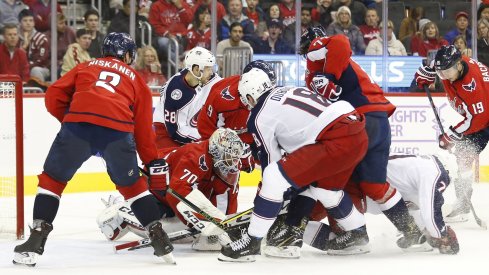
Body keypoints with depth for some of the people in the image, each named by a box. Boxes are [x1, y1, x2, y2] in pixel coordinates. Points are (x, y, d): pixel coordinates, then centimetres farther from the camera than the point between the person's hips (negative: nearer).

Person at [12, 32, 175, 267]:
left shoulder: (86, 67, 30)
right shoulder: (135, 80, 30)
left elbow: (54, 96, 17)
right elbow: (143, 128, 26)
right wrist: (153, 163, 31)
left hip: (78, 125, -1)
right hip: (118, 131, 1)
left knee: (52, 179, 15)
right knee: (132, 185, 23)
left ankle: (36, 241, 5)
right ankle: (159, 239, 20)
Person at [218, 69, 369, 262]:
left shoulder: (260, 117, 4)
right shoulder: (287, 92, 27)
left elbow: (270, 160, 11)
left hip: (337, 141, -9)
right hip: (359, 132, 9)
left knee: (275, 178, -7)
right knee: (323, 186, 31)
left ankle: (251, 242, -5)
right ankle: (358, 234, 44)